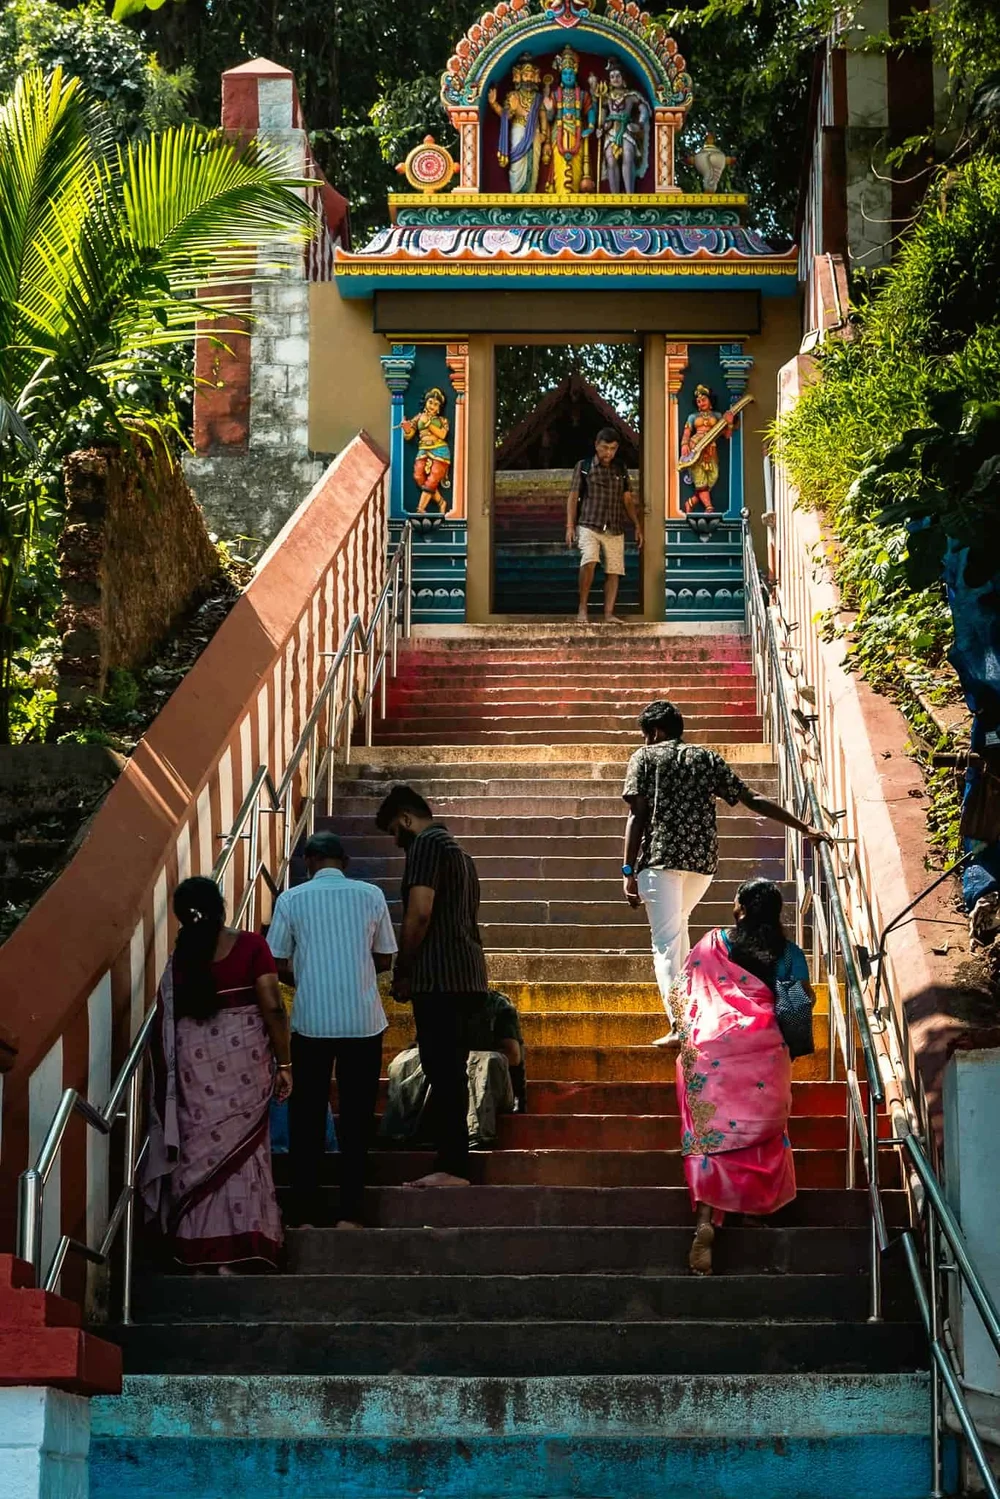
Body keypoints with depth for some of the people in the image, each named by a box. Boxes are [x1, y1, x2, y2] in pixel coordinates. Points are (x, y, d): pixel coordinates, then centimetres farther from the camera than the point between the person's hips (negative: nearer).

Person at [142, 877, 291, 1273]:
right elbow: (272, 1008, -9)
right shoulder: (250, 946, -7)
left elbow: (167, 1022, 2)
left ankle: (199, 1250, 9)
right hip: (244, 1057, -1)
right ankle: (234, 1251, 6)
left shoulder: (180, 959, -1)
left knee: (199, 1148, 9)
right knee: (239, 1150, 7)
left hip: (195, 1061, 1)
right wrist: (284, 1063, -2)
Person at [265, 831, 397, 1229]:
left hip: (311, 1021, 0)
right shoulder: (371, 896, 2)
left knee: (307, 1115, 7)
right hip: (363, 1021, 1)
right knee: (356, 1116, 7)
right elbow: (384, 960, 8)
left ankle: (304, 1214, 6)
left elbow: (278, 965, 1)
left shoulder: (291, 900, -1)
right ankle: (349, 1213, 5)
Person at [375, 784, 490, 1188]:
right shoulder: (458, 852, 24)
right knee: (450, 1074, 10)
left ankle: (452, 1167, -13)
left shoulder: (426, 845, -6)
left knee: (443, 1073, -10)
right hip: (466, 976, 10)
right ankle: (453, 1163, 11)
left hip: (438, 977, -10)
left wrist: (402, 974, -7)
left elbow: (419, 913, -16)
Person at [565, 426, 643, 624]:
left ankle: (609, 613, -1)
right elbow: (573, 497, 5)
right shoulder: (584, 466, 6)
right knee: (589, 561, -24)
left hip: (615, 529, 4)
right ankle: (582, 608, -15)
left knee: (614, 570, -4)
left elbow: (627, 500, 17)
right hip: (589, 526, -4)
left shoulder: (621, 470, 14)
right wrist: (570, 526, -4)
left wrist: (637, 526, 9)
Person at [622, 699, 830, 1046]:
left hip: (660, 857, -5)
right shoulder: (708, 758, 18)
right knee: (677, 922, 29)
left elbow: (637, 815, -3)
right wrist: (805, 828, 14)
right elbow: (754, 800, 13)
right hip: (703, 859, 5)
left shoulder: (645, 756, 8)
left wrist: (629, 871, -6)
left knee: (666, 941, -5)